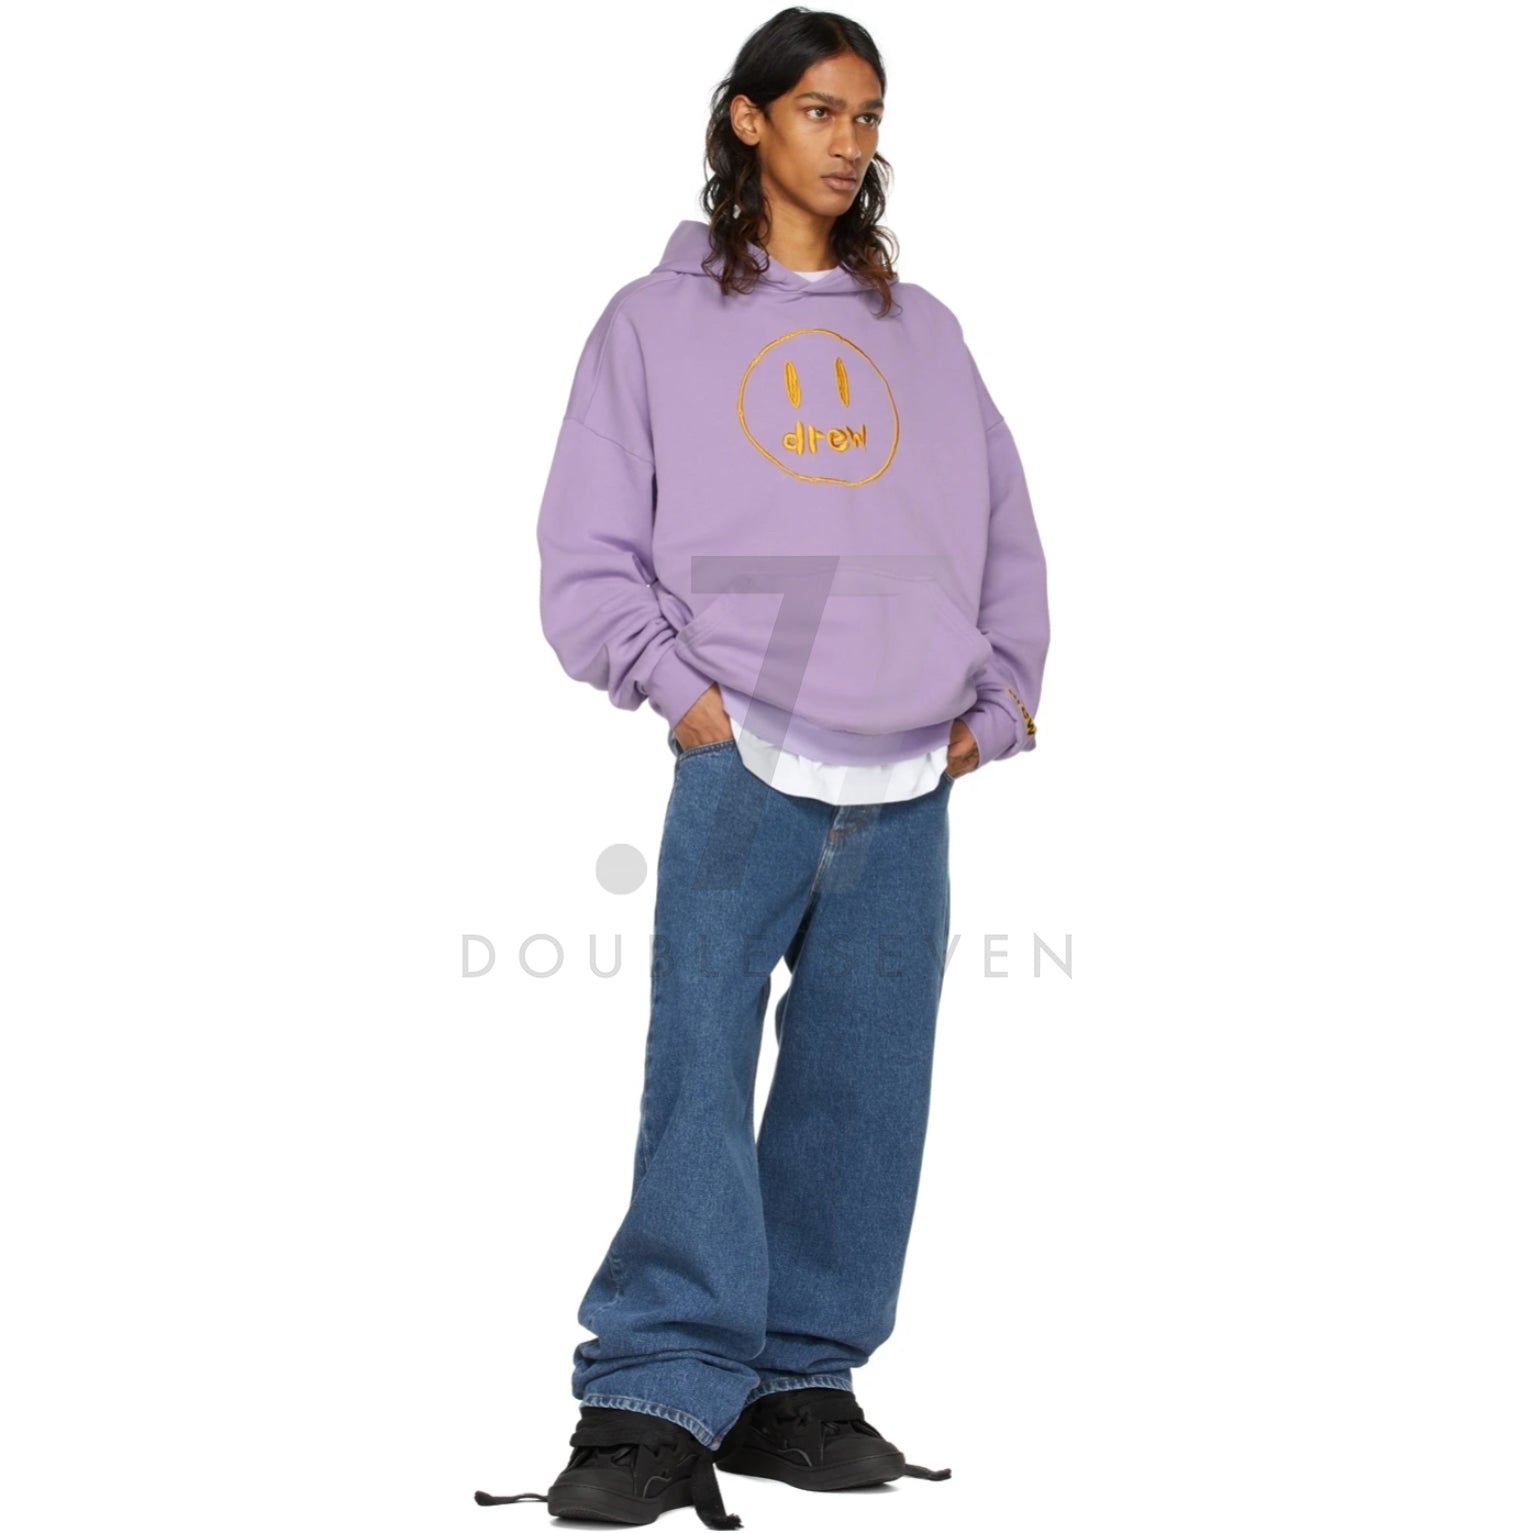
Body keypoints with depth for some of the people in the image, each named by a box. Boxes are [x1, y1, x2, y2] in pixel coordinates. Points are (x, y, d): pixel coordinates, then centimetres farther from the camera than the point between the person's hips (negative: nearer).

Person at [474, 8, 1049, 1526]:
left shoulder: (919, 330, 19)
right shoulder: (655, 322, 8)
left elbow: (1005, 533, 19)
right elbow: (587, 552, 3)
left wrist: (1000, 699, 8)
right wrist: (676, 683, -9)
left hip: (910, 778, 4)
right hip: (742, 762, -4)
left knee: (868, 1086, 3)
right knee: (700, 1073, -13)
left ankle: (798, 1382, 11)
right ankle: (658, 1399, -11)